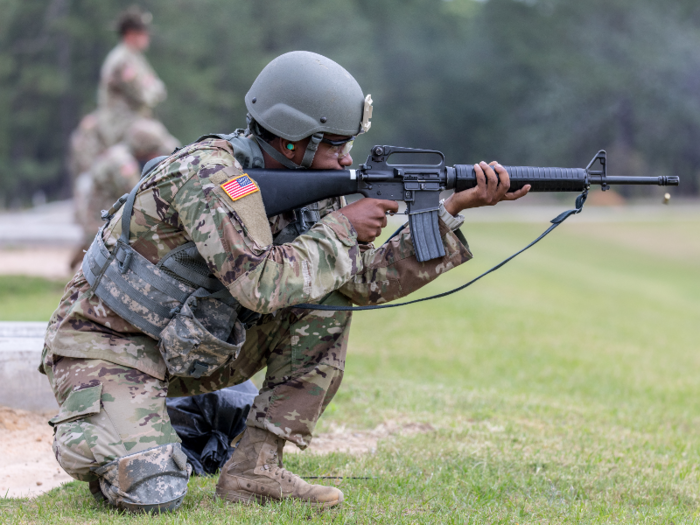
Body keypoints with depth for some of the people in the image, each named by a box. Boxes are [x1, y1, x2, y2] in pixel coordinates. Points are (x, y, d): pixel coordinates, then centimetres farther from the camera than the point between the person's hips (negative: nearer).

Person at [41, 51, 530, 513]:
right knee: (150, 491, -29)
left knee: (329, 300, -5)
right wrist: (340, 228, -22)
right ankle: (87, 437, 8)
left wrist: (457, 207, -9)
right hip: (108, 344, -8)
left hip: (189, 350, 8)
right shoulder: (210, 174, -27)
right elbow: (262, 284, -36)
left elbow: (368, 279, -3)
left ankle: (256, 467, -5)